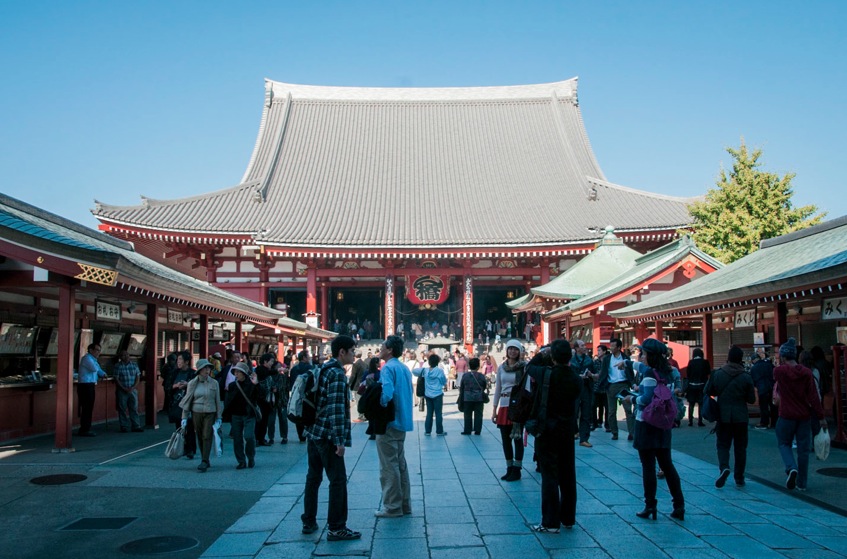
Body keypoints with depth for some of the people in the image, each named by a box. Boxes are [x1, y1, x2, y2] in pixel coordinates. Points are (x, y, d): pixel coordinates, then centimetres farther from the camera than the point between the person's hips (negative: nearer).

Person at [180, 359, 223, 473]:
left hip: (210, 414, -1)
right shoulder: (192, 383, 2)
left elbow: (218, 400, 7)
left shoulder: (214, 383, 2)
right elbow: (187, 400, 6)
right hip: (196, 413, 1)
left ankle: (204, 462, -13)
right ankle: (205, 461, 18)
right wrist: (184, 417, 4)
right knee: (200, 438, 6)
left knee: (207, 437, -10)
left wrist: (219, 417, 6)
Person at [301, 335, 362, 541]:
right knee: (338, 480, -3)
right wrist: (340, 440, -20)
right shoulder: (337, 373, -14)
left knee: (313, 478, 15)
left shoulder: (323, 370, 15)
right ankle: (336, 528, 0)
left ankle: (309, 522, 23)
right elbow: (336, 408, -20)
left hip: (314, 433, 9)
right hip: (328, 435, -9)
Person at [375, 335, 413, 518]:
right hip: (403, 421, 9)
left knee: (389, 467, -1)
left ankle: (392, 507, 5)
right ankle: (404, 504, 21)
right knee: (400, 464, 15)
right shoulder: (405, 368, 11)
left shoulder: (388, 368, -15)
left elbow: (386, 394, -29)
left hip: (389, 422, -9)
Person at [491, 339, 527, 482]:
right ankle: (509, 468, 21)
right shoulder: (501, 367, 8)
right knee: (505, 439, 9)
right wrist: (494, 409, 10)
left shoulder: (524, 366, -5)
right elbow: (497, 389, 12)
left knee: (517, 438, 2)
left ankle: (517, 470, 11)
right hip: (504, 406, 5)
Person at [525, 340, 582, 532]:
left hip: (547, 431, -4)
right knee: (568, 475, 13)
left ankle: (551, 522, 1)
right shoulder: (576, 378, -5)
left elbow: (530, 367, 1)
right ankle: (568, 518, 24)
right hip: (567, 431, 5)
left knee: (549, 476, -1)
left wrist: (541, 354, 16)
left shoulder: (546, 374, -17)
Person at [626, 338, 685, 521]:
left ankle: (650, 506, 6)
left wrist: (632, 398, -4)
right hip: (663, 425, 7)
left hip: (647, 424, -7)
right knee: (667, 464, 12)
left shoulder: (650, 374, -15)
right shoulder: (668, 373, 8)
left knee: (648, 466, 1)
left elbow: (647, 399, -22)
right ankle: (679, 506, 14)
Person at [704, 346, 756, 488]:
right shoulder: (746, 377, -8)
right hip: (741, 416, 0)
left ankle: (724, 467, -19)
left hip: (723, 416, 0)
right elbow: (751, 399, -3)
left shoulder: (717, 374, -7)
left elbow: (707, 391, 0)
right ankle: (739, 478, 15)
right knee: (740, 447, 11)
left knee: (722, 444, 8)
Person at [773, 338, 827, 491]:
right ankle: (802, 483, 15)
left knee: (784, 443, 13)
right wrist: (821, 417, -2)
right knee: (803, 448, 10)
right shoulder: (806, 372, -4)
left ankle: (791, 468, -13)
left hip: (786, 415, -2)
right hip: (804, 416, 2)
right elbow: (813, 397, -5)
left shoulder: (779, 371, -8)